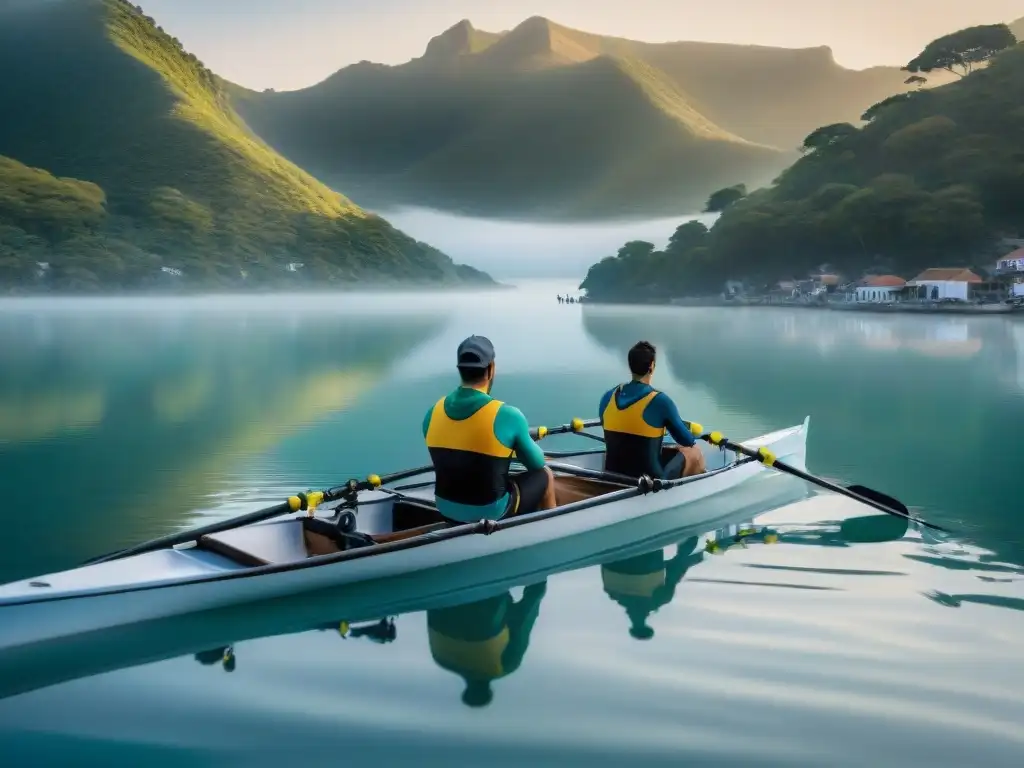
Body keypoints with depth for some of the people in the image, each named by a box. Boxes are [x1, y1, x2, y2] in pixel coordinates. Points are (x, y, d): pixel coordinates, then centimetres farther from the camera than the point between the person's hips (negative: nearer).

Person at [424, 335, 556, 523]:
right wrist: (520, 447, 18)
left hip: (446, 508, 5)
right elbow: (537, 463, -5)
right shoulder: (508, 416, -21)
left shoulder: (433, 412, -6)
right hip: (491, 512, -5)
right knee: (545, 475, 19)